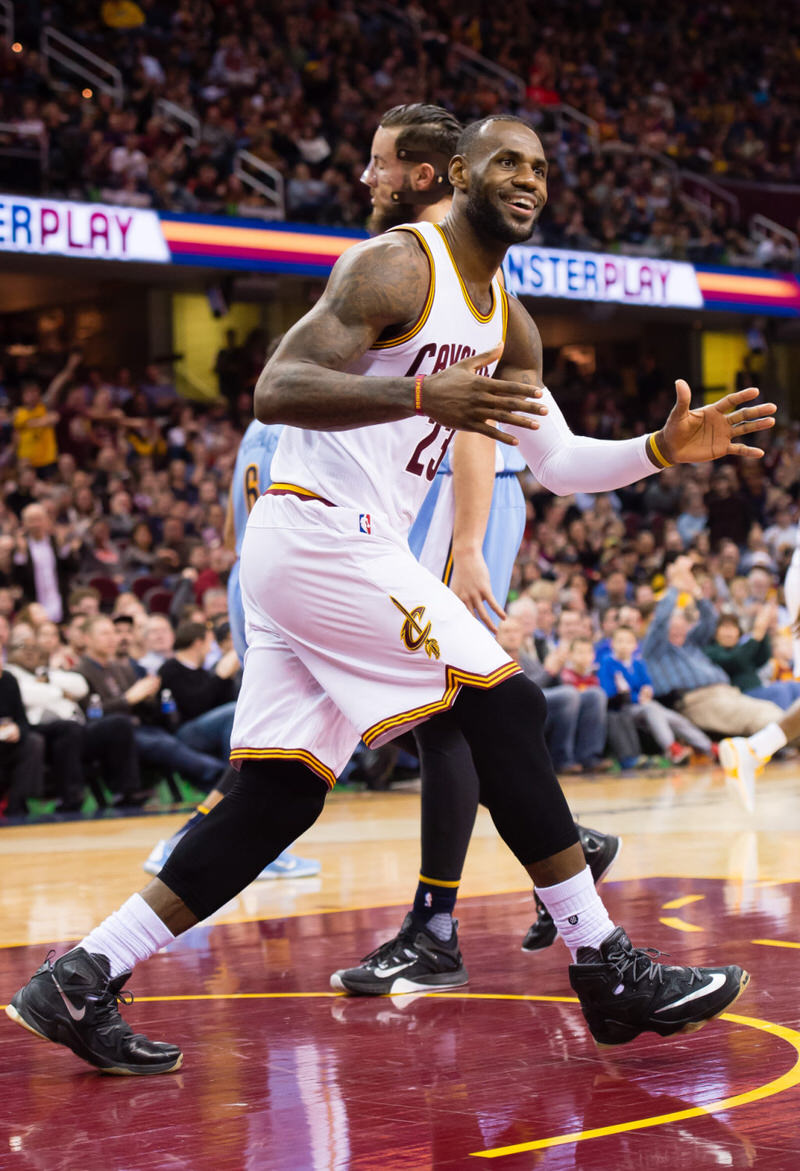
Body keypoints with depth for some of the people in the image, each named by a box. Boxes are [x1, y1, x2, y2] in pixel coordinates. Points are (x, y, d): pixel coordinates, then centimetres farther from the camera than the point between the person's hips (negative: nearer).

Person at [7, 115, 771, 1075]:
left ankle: (79, 983, 7)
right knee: (505, 707, -8)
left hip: (306, 552, 10)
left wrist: (664, 449, 5)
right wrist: (423, 396, -32)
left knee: (278, 797, 6)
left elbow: (556, 463, 21)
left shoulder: (507, 321, 19)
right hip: (322, 533, -10)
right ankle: (606, 969, -2)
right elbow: (276, 389, -20)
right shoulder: (396, 265, -10)